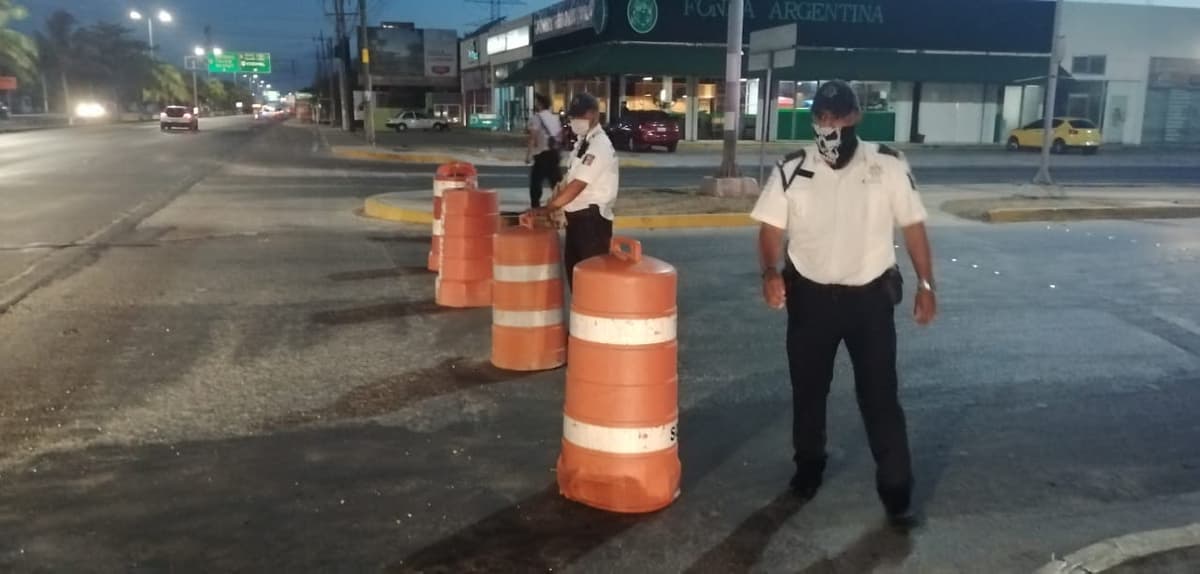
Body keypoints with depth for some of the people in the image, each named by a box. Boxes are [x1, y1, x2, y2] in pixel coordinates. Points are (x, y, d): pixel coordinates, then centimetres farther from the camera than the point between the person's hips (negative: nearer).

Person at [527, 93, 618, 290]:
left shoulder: (599, 146, -17)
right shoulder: (582, 142, 14)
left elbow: (576, 187, -21)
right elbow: (568, 180, 18)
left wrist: (546, 209, -15)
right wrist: (552, 206, 7)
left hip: (592, 219, -10)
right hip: (577, 217, 10)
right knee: (574, 269, 15)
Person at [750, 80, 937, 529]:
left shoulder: (888, 166, -5)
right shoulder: (791, 171, -4)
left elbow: (913, 226, 2)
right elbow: (771, 229, -4)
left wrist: (926, 284, -1)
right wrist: (771, 272, -22)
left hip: (871, 296, -1)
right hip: (810, 295, 2)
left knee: (880, 395, 3)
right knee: (808, 389, 15)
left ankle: (897, 492, 13)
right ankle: (809, 467, 37)